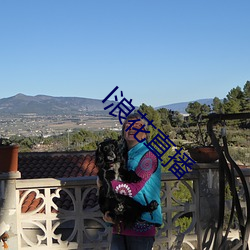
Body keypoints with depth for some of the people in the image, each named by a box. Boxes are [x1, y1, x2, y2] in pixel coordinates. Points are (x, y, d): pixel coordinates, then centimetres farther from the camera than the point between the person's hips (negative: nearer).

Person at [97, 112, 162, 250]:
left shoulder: (148, 155, -8)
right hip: (119, 224, 6)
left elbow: (133, 189, -18)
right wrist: (107, 213, -3)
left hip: (141, 225, -5)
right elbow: (113, 192, 14)